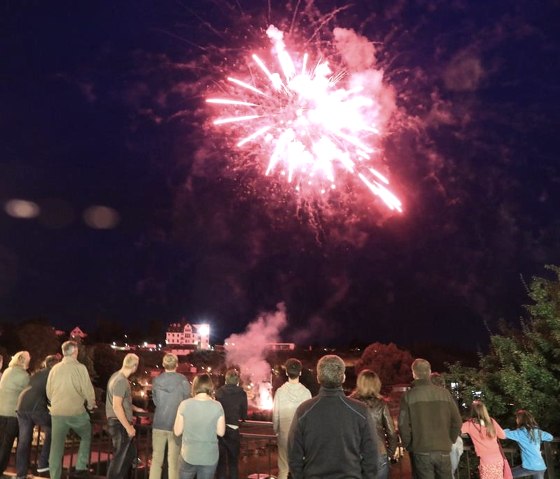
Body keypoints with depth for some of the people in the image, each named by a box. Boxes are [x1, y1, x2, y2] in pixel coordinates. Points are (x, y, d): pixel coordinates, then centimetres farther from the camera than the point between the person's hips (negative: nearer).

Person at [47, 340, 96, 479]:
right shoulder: (80, 367, -7)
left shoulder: (55, 368, 5)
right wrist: (91, 405, 11)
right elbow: (88, 390, -7)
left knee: (56, 446, 9)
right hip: (77, 411, -3)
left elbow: (48, 392, 12)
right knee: (86, 437, 20)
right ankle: (81, 467, 14)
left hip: (57, 412, 3)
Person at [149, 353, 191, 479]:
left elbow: (155, 401, 7)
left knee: (156, 459, 13)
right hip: (176, 425, -2)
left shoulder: (156, 381, -2)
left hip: (159, 424, 2)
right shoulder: (183, 380, -11)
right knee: (174, 461, 6)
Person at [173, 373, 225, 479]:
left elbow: (177, 432, -5)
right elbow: (221, 432, -4)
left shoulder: (185, 404, -11)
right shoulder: (217, 406, -10)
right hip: (210, 457, 0)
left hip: (188, 455, 0)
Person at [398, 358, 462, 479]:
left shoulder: (409, 396, -8)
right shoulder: (444, 393, -1)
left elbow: (403, 425, -10)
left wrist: (408, 446, 5)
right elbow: (457, 421, 2)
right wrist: (450, 441, 15)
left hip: (421, 451, -2)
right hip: (443, 450, 2)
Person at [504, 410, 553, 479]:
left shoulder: (520, 433, -8)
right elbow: (550, 437, 24)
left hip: (529, 467, -6)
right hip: (541, 467, 6)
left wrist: (508, 430, 9)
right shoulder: (537, 431, 9)